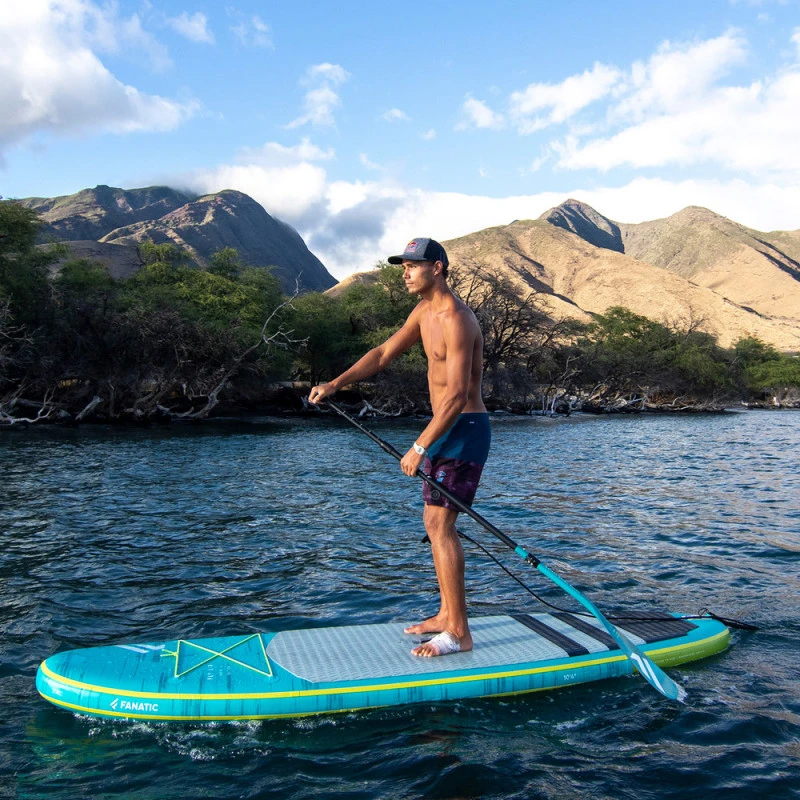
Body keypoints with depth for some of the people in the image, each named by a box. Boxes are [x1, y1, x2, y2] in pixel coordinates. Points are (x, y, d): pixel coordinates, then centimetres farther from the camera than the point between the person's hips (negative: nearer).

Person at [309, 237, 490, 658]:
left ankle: (459, 633, -2)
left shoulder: (456, 320, -20)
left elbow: (457, 395, -25)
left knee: (440, 524, -10)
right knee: (436, 522, 14)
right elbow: (383, 353, 16)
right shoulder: (424, 311, 11)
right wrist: (335, 384, 7)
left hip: (465, 429, -10)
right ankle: (447, 614, 25)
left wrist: (419, 447, -25)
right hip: (447, 427, 10)